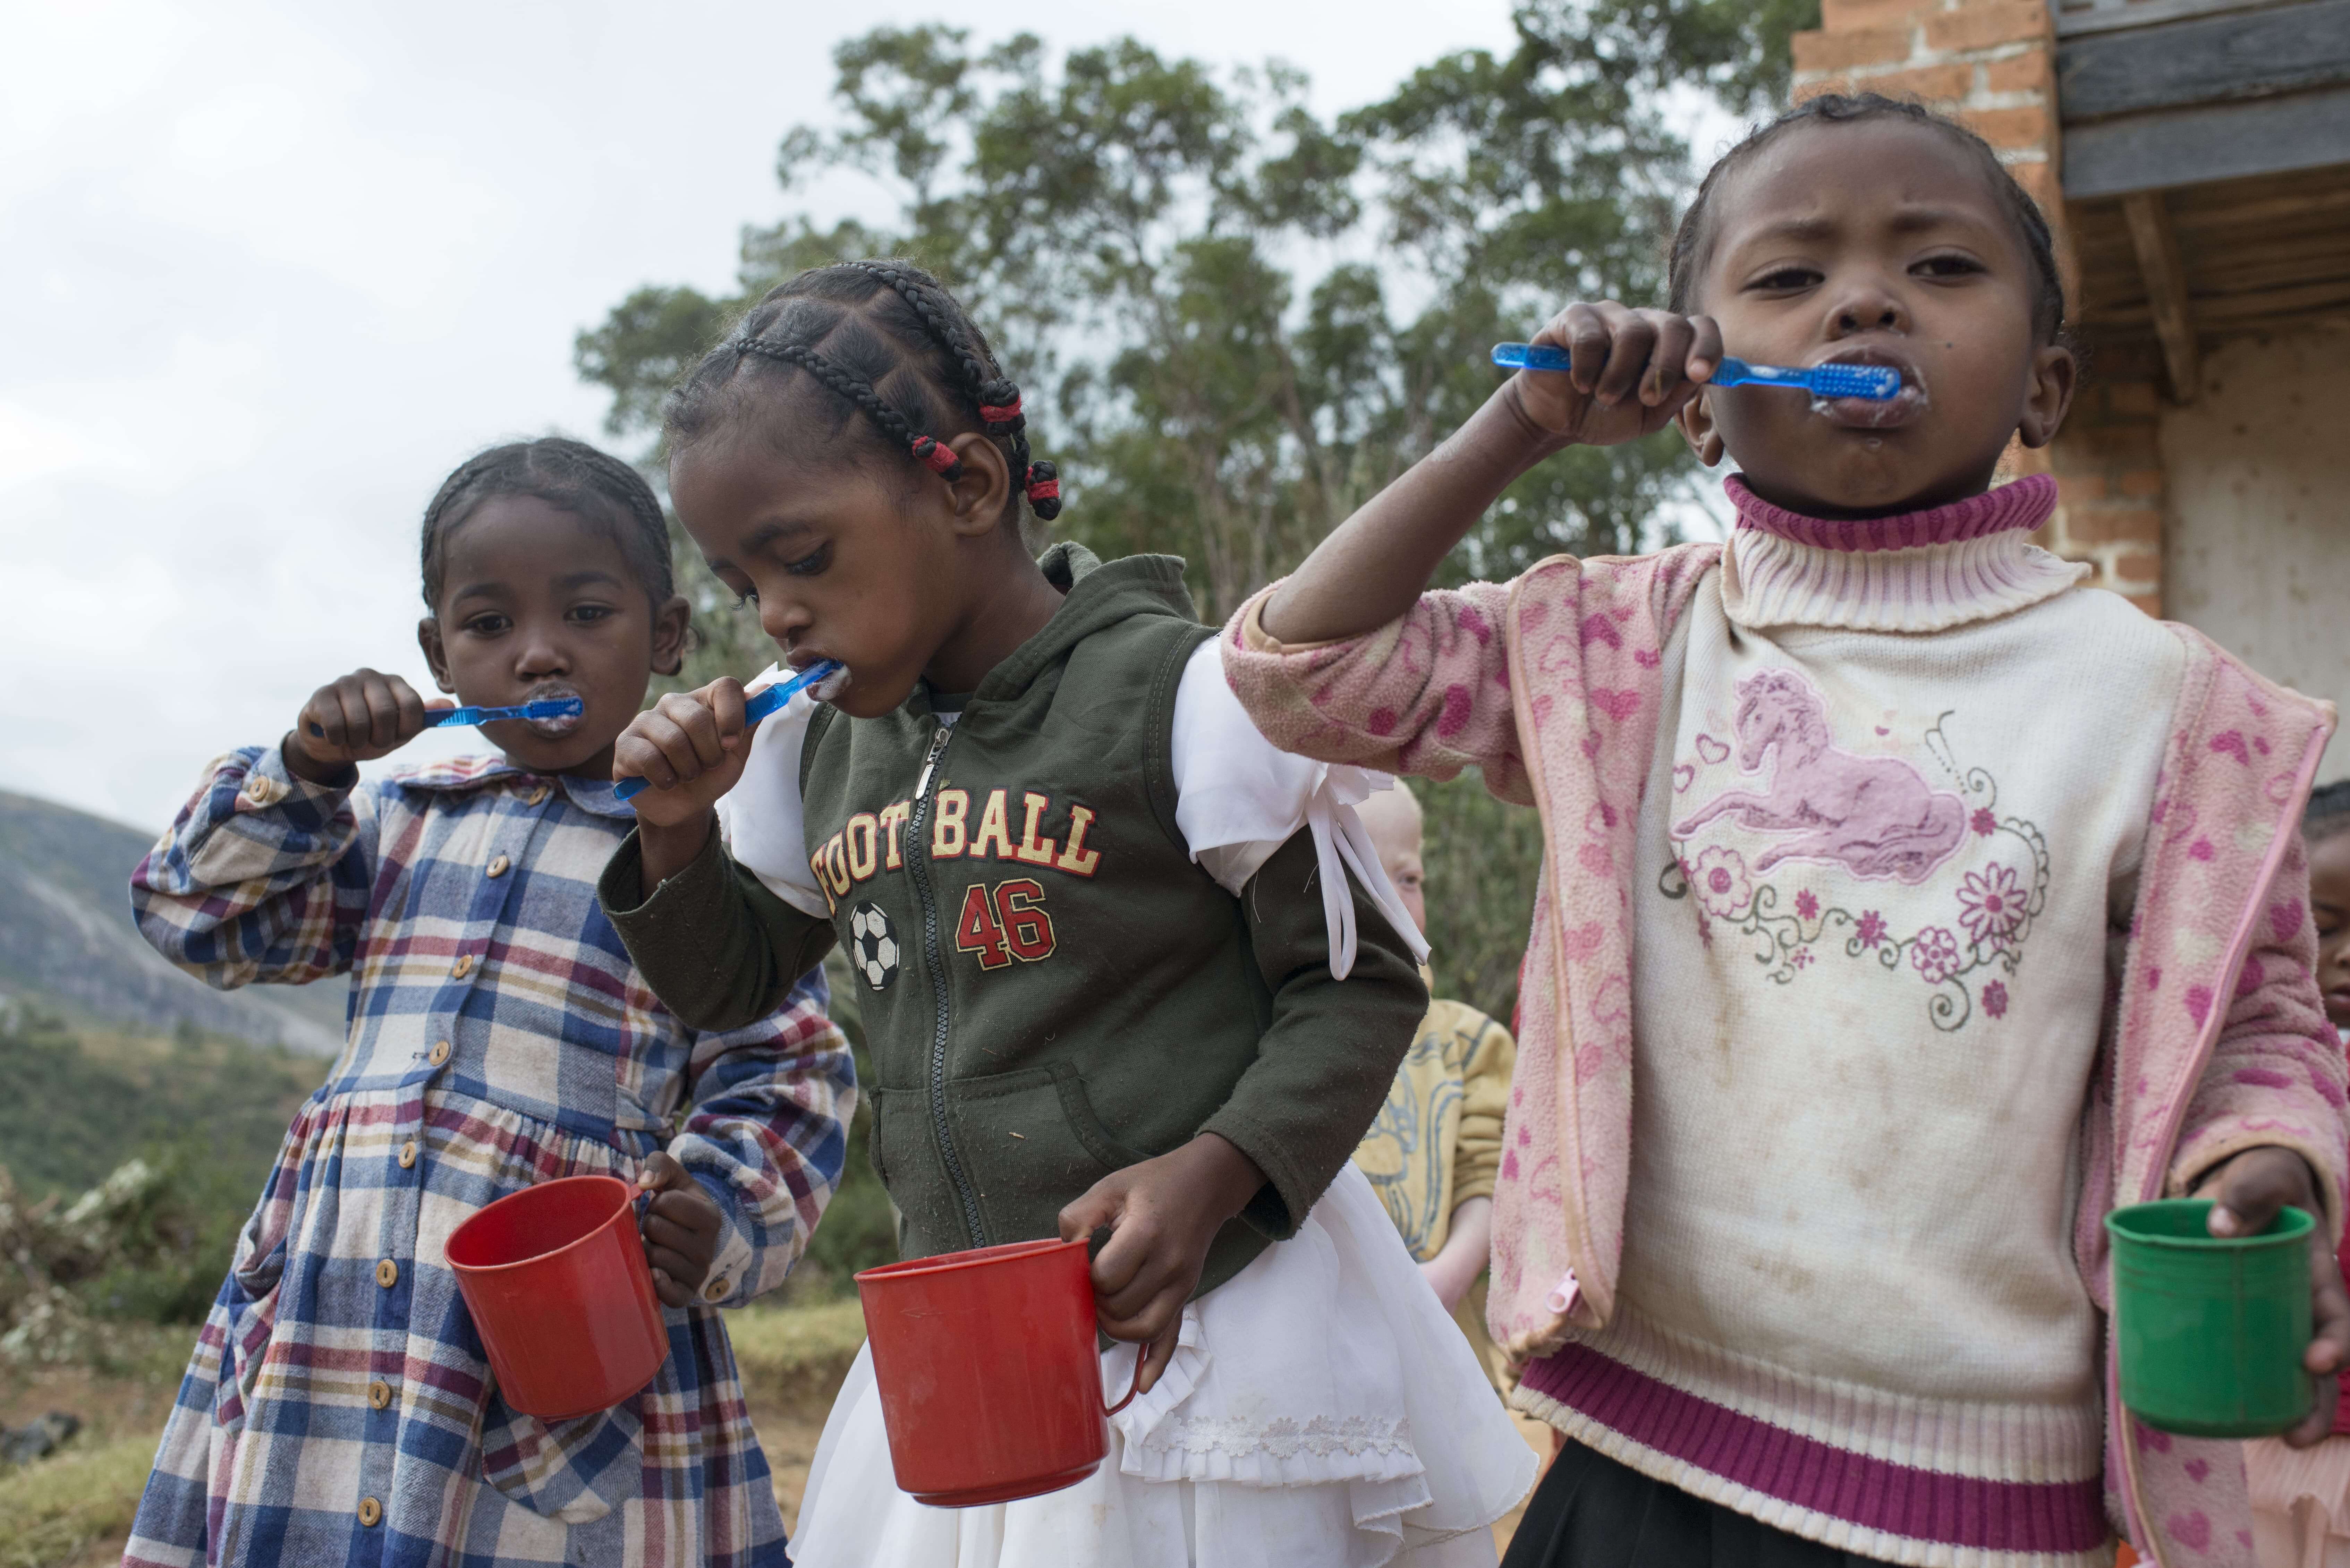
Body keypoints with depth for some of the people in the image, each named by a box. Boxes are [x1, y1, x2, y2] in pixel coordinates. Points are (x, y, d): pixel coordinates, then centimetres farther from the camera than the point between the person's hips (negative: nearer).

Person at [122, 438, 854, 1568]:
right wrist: (305, 772, 1)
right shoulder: (401, 825, 14)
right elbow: (197, 913, 16)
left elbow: (786, 1084, -2)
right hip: (328, 1310, 5)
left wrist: (719, 1218, -20)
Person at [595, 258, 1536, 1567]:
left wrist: (1215, 1169, -23)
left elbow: (1360, 982, -8)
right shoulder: (825, 745, 6)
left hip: (1203, 1314, -5)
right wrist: (677, 827, 0)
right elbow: (734, 982, 19)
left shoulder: (1179, 694, -13)